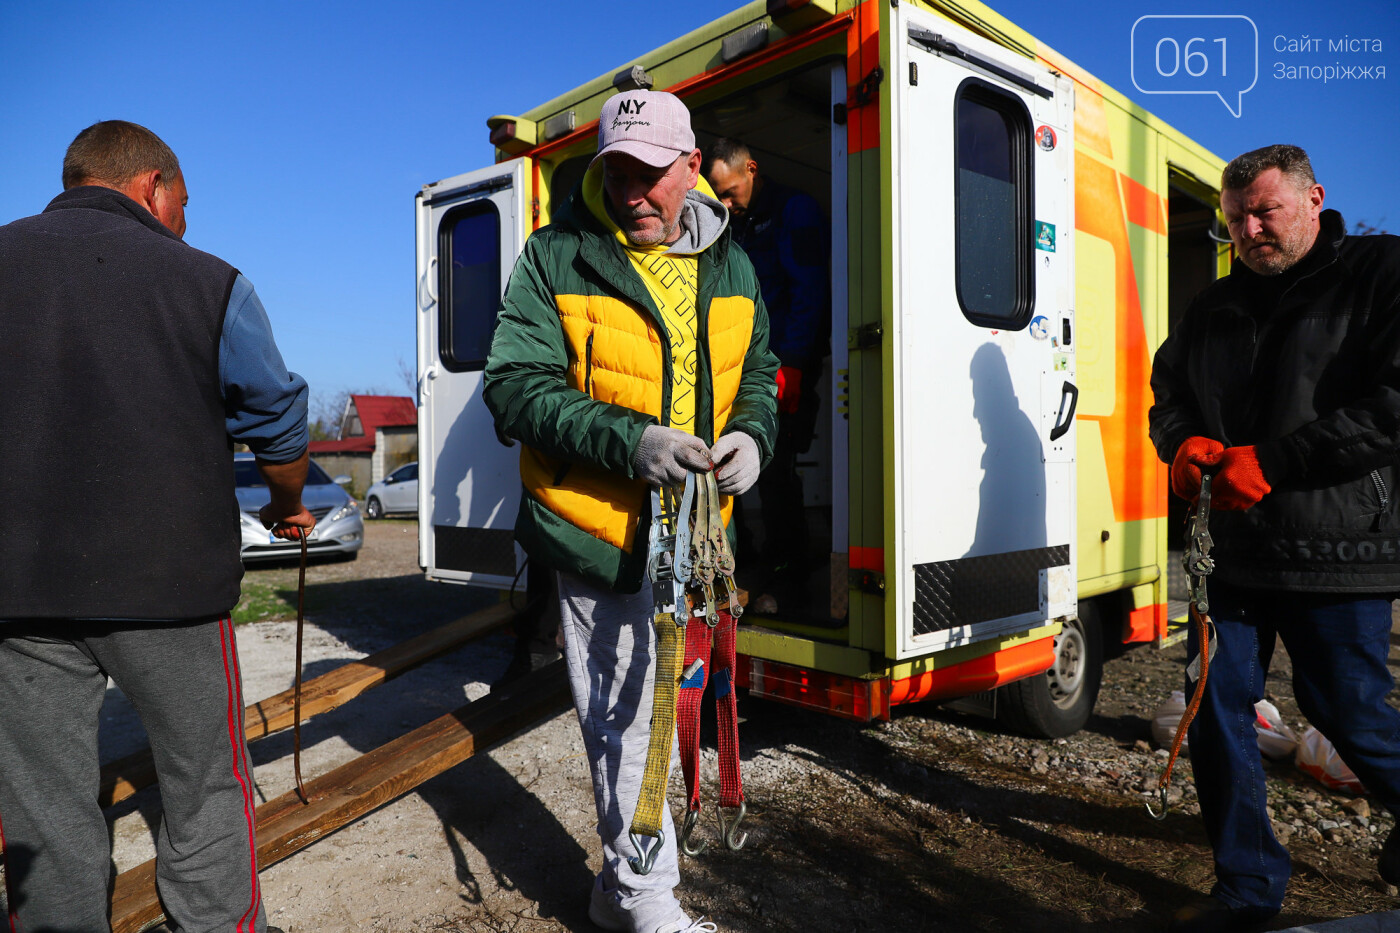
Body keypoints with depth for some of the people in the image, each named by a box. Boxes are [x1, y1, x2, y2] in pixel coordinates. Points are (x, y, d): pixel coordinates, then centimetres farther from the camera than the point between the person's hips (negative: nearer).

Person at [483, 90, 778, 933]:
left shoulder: (731, 267, 9)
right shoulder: (557, 258, -7)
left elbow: (758, 373, 17)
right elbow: (516, 386, -13)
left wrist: (750, 435, -5)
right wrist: (629, 441, -25)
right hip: (599, 525, -5)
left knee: (662, 706, 18)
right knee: (626, 718, 1)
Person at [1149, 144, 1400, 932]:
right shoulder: (1217, 307, 13)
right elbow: (1169, 394, 17)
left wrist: (1270, 462, -20)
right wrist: (1186, 442, -6)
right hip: (1234, 549, 6)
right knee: (1217, 706, 6)